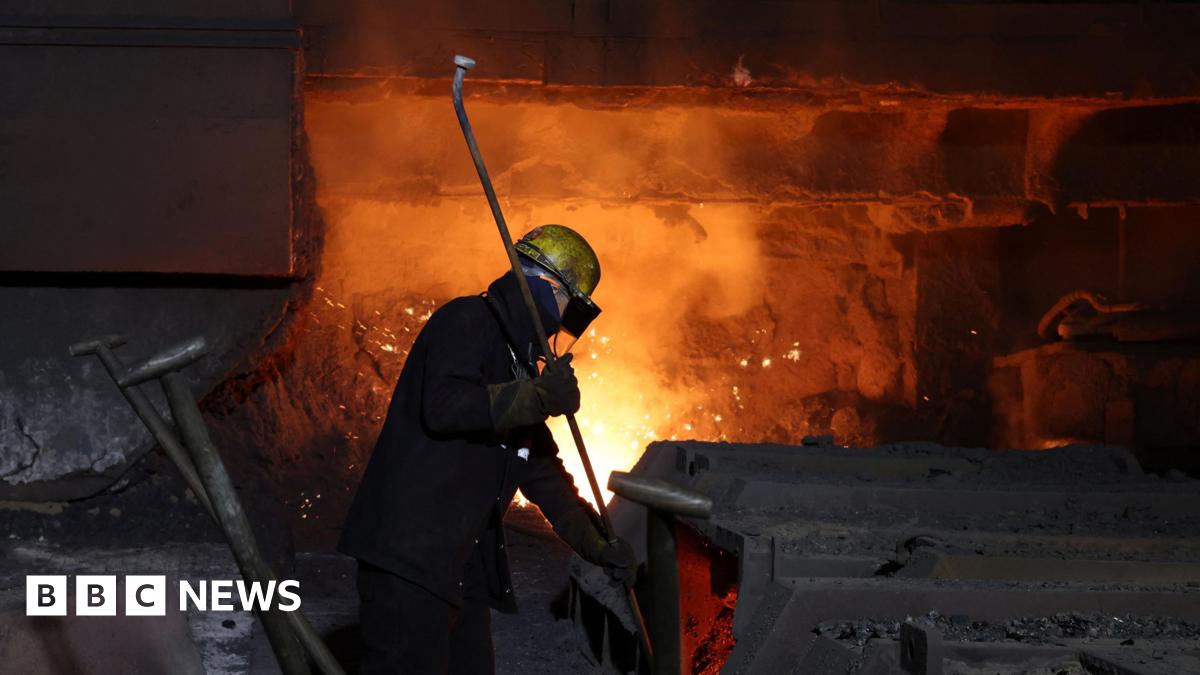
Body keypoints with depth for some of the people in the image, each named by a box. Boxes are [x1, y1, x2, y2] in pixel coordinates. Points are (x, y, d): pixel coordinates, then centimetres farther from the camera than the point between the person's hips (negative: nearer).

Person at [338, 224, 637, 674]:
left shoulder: (520, 360, 23)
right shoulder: (466, 322, -6)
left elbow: (540, 470, 27)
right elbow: (444, 406, -24)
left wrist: (598, 547, 24)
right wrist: (539, 398, -28)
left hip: (465, 565, 10)